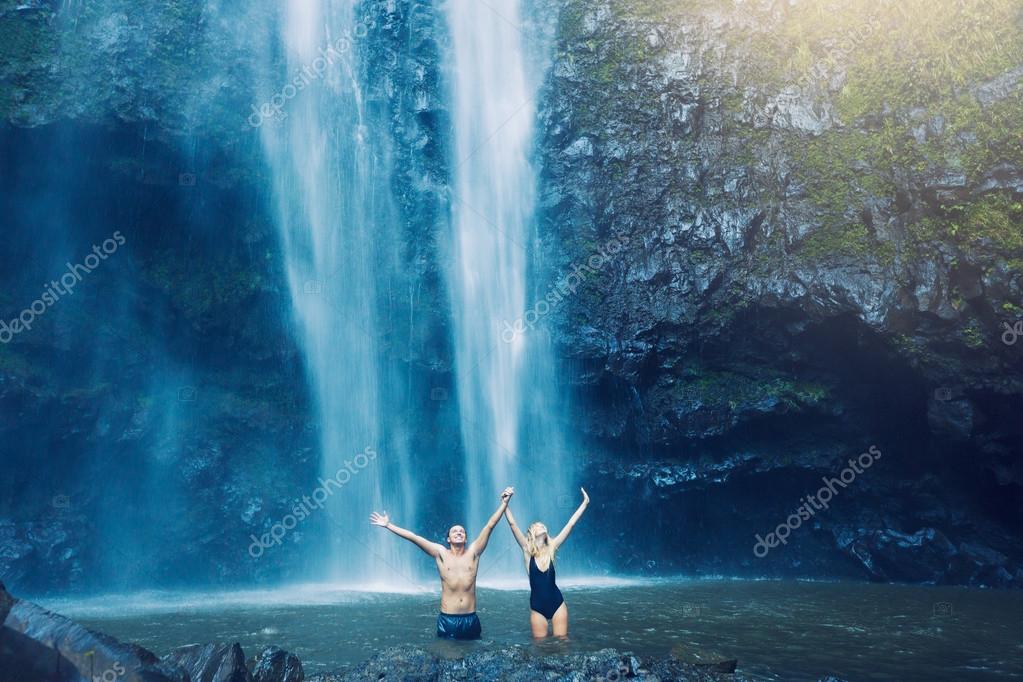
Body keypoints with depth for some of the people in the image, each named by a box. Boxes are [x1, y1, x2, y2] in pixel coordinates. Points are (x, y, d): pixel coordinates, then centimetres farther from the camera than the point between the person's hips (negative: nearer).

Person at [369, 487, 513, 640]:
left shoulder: (473, 552, 4)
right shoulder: (441, 553, 1)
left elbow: (489, 525, -2)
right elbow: (413, 537, -2)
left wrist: (504, 503, -7)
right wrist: (388, 525, -3)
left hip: (471, 619, 1)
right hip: (447, 619, -1)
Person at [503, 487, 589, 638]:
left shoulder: (551, 548, 1)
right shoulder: (527, 550, -3)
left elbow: (570, 524, 0)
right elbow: (512, 524, -12)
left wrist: (585, 502, -1)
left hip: (557, 603, 1)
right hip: (537, 606, -1)